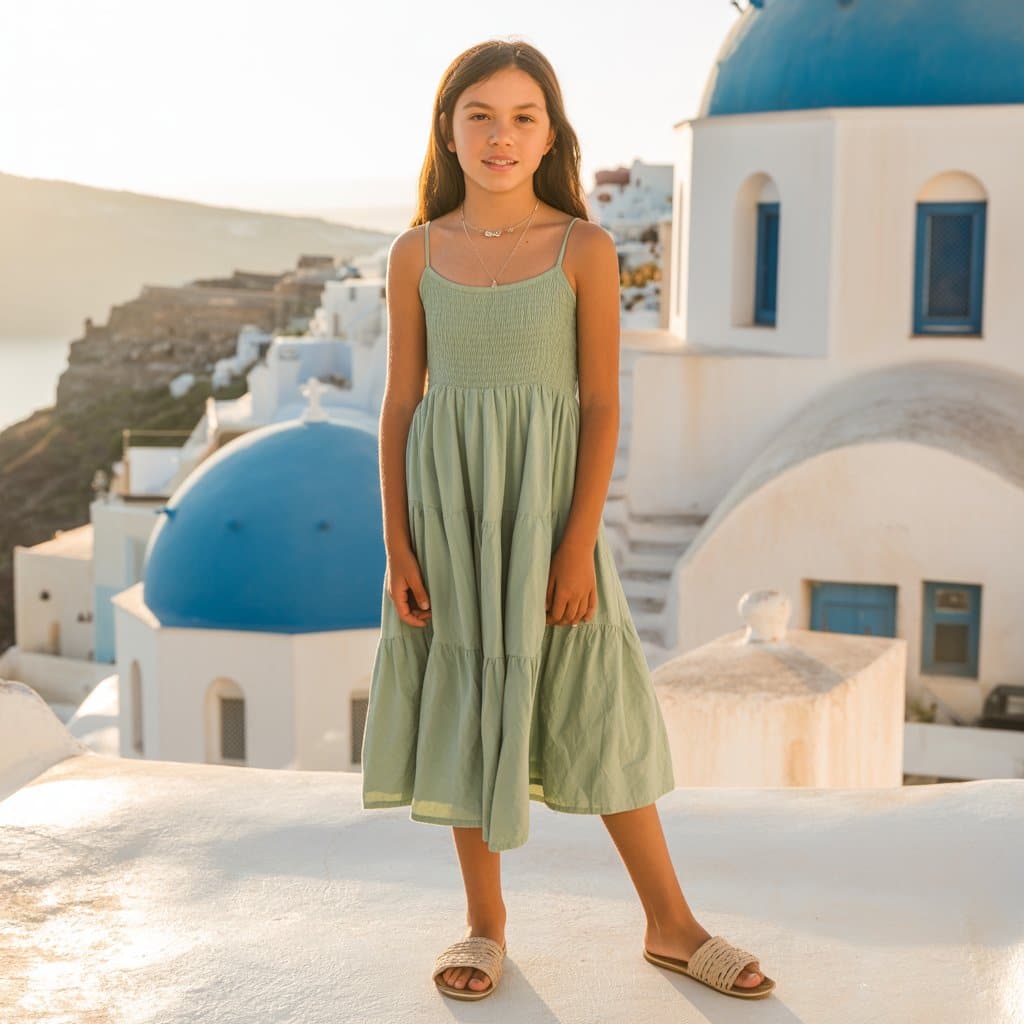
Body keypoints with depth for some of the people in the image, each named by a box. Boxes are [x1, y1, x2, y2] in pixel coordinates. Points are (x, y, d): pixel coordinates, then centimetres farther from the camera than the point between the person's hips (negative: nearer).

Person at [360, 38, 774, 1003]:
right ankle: (485, 920, 25)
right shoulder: (417, 253, 1)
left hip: (543, 500, -2)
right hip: (443, 506, 2)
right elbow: (400, 401, 3)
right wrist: (398, 546, -2)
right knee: (466, 701, 9)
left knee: (591, 704, 5)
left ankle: (670, 923, 19)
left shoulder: (583, 250, -4)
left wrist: (579, 545, -11)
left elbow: (601, 405, -6)